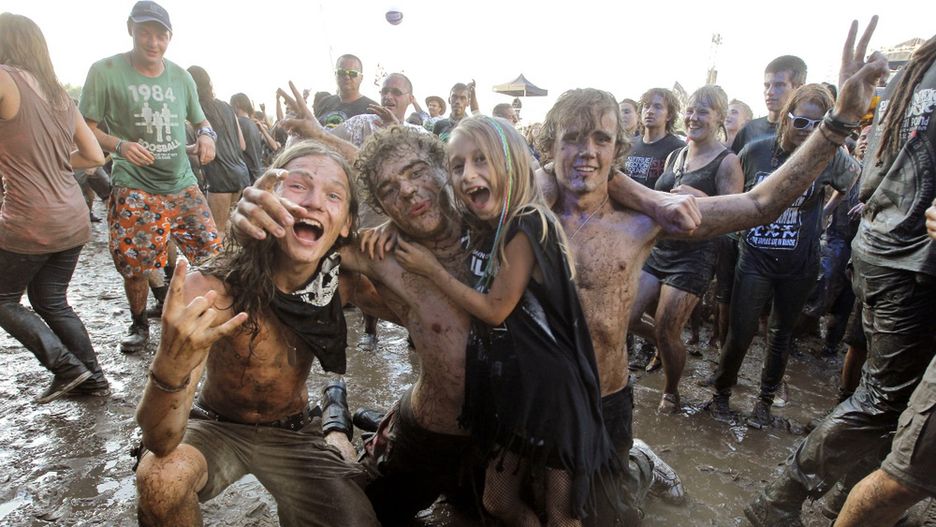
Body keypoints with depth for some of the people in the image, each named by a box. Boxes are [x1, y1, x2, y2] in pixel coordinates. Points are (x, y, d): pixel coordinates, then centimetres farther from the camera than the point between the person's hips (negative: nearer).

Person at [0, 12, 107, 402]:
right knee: (51, 302, 19)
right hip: (73, 220, 7)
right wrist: (49, 165, 14)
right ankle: (92, 377, 19)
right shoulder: (62, 96, 11)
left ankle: (67, 366, 6)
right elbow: (95, 156, 13)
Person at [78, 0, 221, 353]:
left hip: (183, 185, 4)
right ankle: (139, 325, 27)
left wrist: (206, 135, -5)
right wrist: (119, 145, -22)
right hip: (134, 189, -3)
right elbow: (86, 127, -3)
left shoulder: (181, 77, 7)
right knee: (135, 265, 1)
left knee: (212, 250, 1)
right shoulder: (105, 71, -5)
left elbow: (200, 120, 18)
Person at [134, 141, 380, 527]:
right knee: (160, 480, -31)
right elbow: (160, 443, -33)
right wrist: (170, 367, -53)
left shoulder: (342, 280, -21)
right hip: (216, 426, -2)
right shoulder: (211, 289, -29)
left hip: (294, 433, 2)